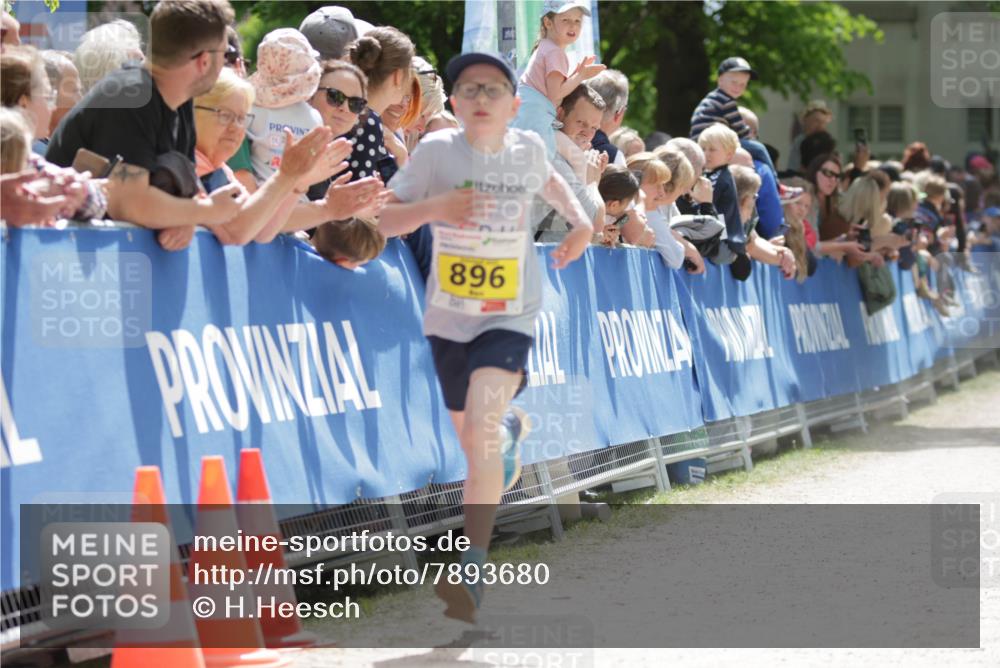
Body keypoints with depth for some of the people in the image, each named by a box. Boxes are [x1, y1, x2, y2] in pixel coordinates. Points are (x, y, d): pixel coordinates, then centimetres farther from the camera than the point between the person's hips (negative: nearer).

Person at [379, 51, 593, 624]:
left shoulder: (528, 147, -4)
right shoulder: (438, 150, -11)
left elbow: (549, 181, 22)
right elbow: (384, 221, -11)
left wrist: (580, 219, 5)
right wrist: (432, 207, -29)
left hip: (510, 318, -2)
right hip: (448, 318, 2)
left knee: (481, 429, -23)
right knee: (474, 436, 19)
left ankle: (472, 573, -25)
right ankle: (511, 431, 59)